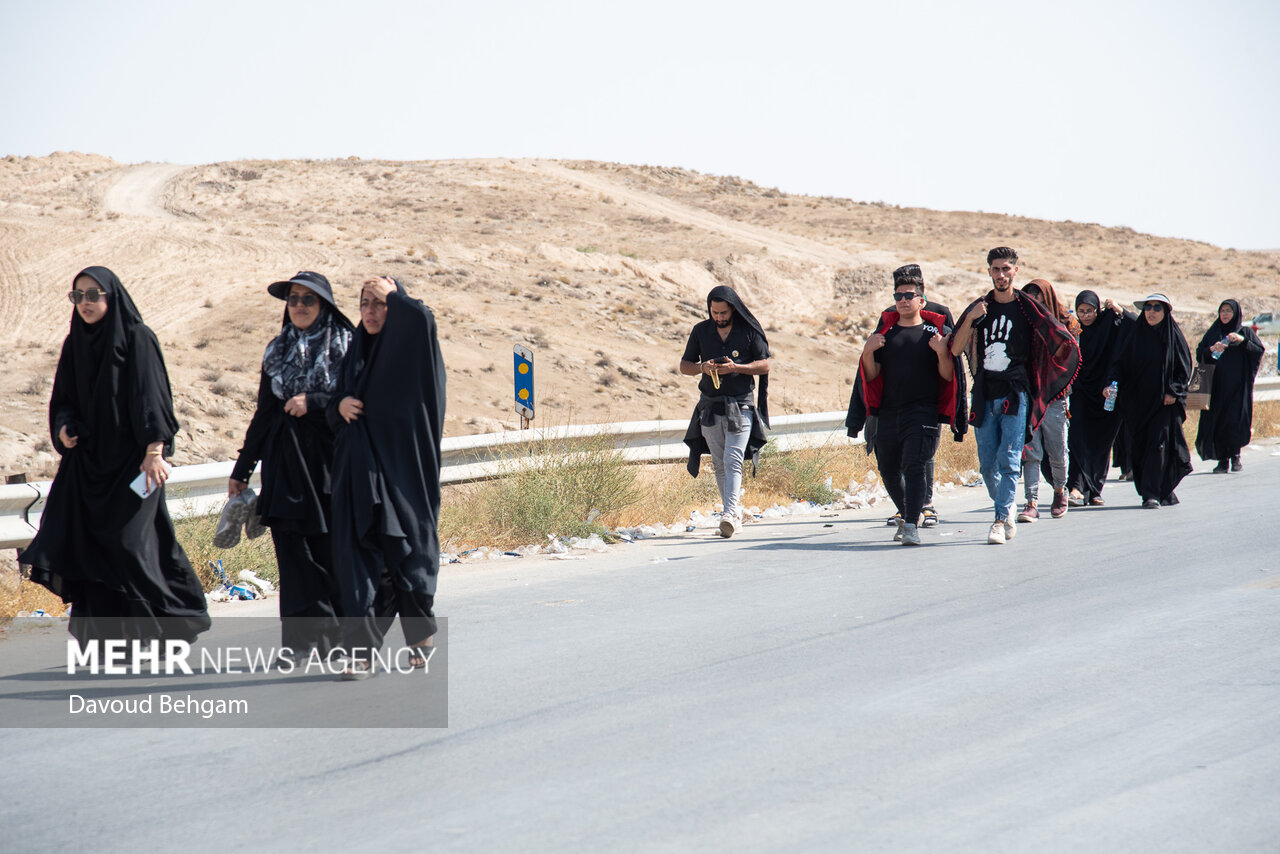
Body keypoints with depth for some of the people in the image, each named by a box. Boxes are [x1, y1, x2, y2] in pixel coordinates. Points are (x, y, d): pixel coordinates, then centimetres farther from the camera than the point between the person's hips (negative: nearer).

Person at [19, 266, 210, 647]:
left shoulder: (137, 339, -6)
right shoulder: (74, 345, 12)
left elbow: (151, 397, -12)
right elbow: (63, 400, 17)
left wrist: (154, 451, -19)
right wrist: (63, 428, -4)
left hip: (130, 457, -6)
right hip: (87, 461, 6)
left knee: (128, 541, -11)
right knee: (88, 546, 0)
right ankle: (103, 634, 5)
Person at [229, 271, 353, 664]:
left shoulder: (346, 347, 2)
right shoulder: (278, 352, 14)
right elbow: (263, 414, 18)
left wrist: (312, 402, -18)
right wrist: (242, 469, 17)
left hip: (329, 459, -3)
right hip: (285, 463, 3)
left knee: (331, 550, -3)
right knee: (293, 549, -3)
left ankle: (339, 635, 9)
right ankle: (305, 638, -4)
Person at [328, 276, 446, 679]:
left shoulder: (409, 350, -4)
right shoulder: (358, 352, 15)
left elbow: (420, 318, -26)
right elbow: (335, 402, 18)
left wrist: (393, 294, -9)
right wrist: (341, 405, -5)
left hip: (401, 465, -5)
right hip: (359, 470, 5)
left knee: (406, 548, 4)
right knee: (359, 555, -4)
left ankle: (420, 635, 25)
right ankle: (363, 650, -6)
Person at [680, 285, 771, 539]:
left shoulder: (749, 331, 0)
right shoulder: (701, 331, 7)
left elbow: (764, 365, -1)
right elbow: (684, 366, 11)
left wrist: (735, 368, -16)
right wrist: (702, 367, -12)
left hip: (741, 406, -4)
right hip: (710, 407, 4)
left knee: (732, 461, -15)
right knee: (719, 465, 7)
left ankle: (729, 515, -24)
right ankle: (734, 512, 17)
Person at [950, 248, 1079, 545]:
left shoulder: (1027, 307, 1)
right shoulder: (979, 307, 10)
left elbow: (1063, 342, 9)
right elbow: (955, 349, 2)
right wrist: (970, 319, -9)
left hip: (1016, 396, -4)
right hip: (984, 397, 4)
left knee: (1008, 461, -13)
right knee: (987, 465, 6)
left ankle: (1001, 521, -12)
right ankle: (1006, 510, 26)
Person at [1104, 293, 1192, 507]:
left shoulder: (1173, 335, 2)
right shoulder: (1136, 337, 9)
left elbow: (1184, 368, 2)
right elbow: (1121, 364, 4)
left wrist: (1173, 391, -11)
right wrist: (1112, 384, -13)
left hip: (1164, 401, -3)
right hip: (1138, 400, 3)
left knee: (1158, 444, -11)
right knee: (1139, 447, 2)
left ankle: (1152, 493, -11)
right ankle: (1165, 492, 14)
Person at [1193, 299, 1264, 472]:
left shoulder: (1245, 332, 8)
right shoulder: (1213, 333, 13)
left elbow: (1260, 350, -3)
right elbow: (1199, 354, 5)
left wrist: (1242, 340, -15)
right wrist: (1212, 349, -14)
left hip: (1238, 386, -2)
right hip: (1217, 385, 2)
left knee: (1235, 421, -12)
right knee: (1217, 423, -4)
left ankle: (1235, 455, 8)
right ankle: (1223, 460, 1)